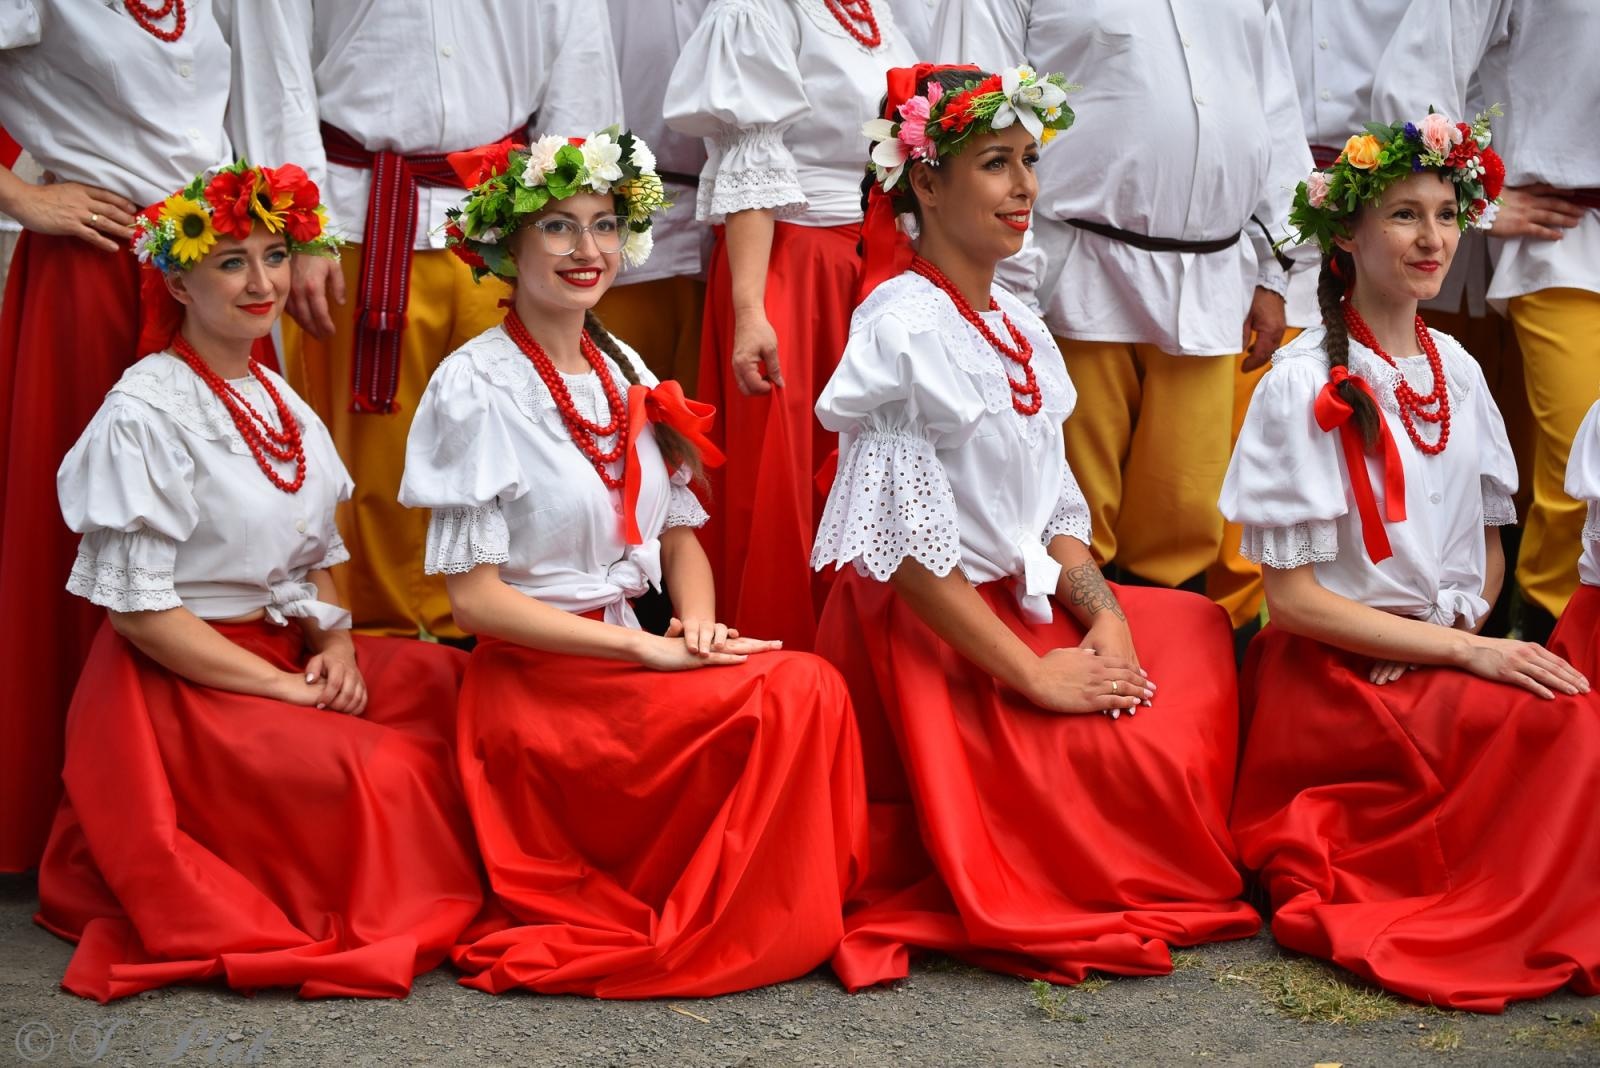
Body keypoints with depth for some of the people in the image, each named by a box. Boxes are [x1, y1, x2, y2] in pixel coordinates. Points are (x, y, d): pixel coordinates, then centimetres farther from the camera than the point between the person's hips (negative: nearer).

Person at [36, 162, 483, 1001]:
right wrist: (288, 690, -17)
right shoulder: (146, 411, -14)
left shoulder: (274, 398, 11)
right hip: (179, 687, -8)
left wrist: (335, 646, -4)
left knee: (452, 688, -9)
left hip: (284, 657, 8)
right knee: (374, 771, -27)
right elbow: (136, 608, -17)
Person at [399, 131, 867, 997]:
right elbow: (475, 596, -13)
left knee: (812, 689, -19)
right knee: (794, 691, -23)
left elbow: (679, 533, 16)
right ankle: (694, 936, -9)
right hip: (535, 686, -6)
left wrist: (697, 623, -7)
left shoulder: (624, 375, 11)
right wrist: (643, 648, -18)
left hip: (629, 661, 6)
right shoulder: (478, 385, -10)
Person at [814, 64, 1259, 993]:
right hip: (928, 639, -9)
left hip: (1024, 610, 9)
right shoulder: (904, 329, -16)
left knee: (1200, 636, 0)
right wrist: (1035, 676, -18)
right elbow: (909, 550, -20)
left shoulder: (1017, 327, 11)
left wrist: (1105, 614, -4)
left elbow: (1055, 508, 14)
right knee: (1138, 759, -15)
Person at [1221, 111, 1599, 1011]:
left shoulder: (1456, 371, 10)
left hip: (1452, 654, 6)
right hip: (1336, 671, -6)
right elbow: (1292, 596, -11)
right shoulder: (1305, 385, -9)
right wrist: (1463, 650, -16)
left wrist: (1468, 632, -5)